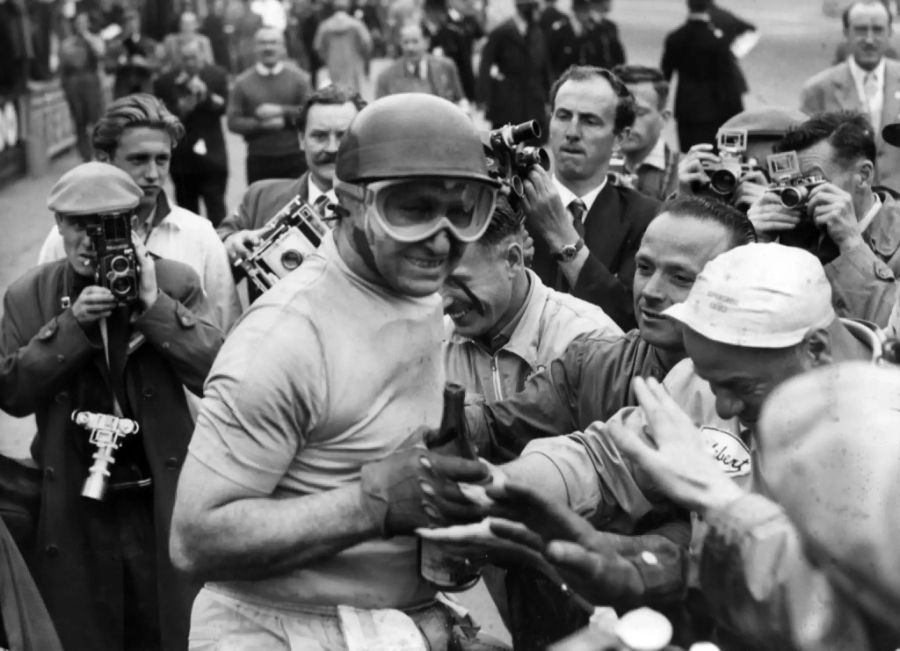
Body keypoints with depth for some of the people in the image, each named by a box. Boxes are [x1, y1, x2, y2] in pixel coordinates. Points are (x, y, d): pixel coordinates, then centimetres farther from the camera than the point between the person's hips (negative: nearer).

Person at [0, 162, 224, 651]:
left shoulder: (175, 283, -2)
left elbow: (217, 374, -12)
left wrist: (154, 303, -19)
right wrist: (72, 325, -16)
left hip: (164, 506, -1)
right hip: (73, 514, 1)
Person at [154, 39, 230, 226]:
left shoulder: (218, 75, 2)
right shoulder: (165, 82, 1)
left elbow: (224, 107, -5)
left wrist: (205, 94, -20)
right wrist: (179, 110, -19)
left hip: (212, 156, -1)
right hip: (182, 158, 1)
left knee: (216, 212, -6)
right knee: (187, 213, 7)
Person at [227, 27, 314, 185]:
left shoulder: (298, 77, 6)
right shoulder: (242, 82, 6)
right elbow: (233, 122, -1)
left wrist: (281, 111, -14)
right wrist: (262, 125, -15)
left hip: (294, 158, 0)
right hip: (258, 159, 0)